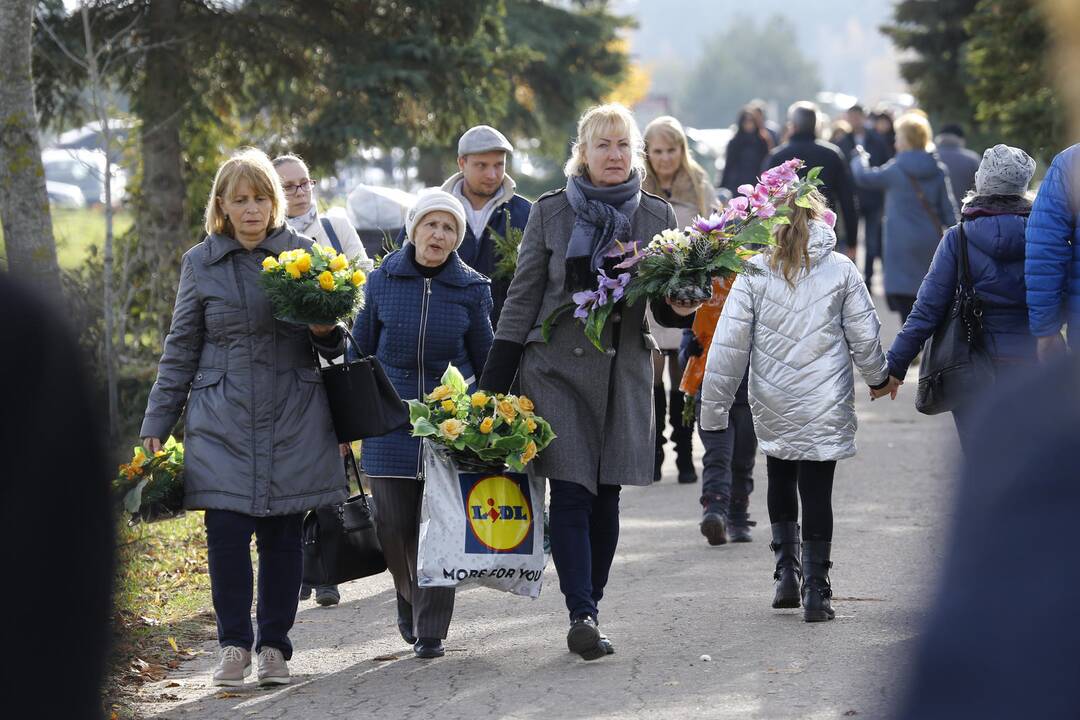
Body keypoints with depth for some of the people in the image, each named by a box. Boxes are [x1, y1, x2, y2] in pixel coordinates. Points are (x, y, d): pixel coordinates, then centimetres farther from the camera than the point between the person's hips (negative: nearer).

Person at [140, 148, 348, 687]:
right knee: (226, 531, -8)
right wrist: (156, 425, 9)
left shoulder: (302, 253, 5)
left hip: (293, 420, 0)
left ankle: (274, 645, 15)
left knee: (283, 534, 3)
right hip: (222, 422, 0)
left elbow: (333, 342, 14)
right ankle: (234, 644, 6)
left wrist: (326, 333, -10)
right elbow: (181, 349, 12)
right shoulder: (200, 263, 6)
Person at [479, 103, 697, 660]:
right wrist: (494, 383, 1)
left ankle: (587, 608, 15)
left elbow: (667, 307, 11)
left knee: (607, 494, 4)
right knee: (572, 492, -10)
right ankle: (581, 615, -13)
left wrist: (682, 306, -15)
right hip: (558, 367, -2)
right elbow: (523, 297, 5)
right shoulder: (550, 213, 3)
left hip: (625, 371, 2)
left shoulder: (656, 216, 7)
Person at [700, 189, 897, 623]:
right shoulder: (841, 270, -2)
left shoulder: (755, 272, -3)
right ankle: (816, 592, 1)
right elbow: (864, 335, 3)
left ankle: (787, 571, 14)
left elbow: (730, 344, -4)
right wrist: (879, 377, 23)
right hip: (825, 404, -1)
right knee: (817, 491, 2)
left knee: (780, 479, 22)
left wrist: (714, 408, 2)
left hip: (772, 406, 1)